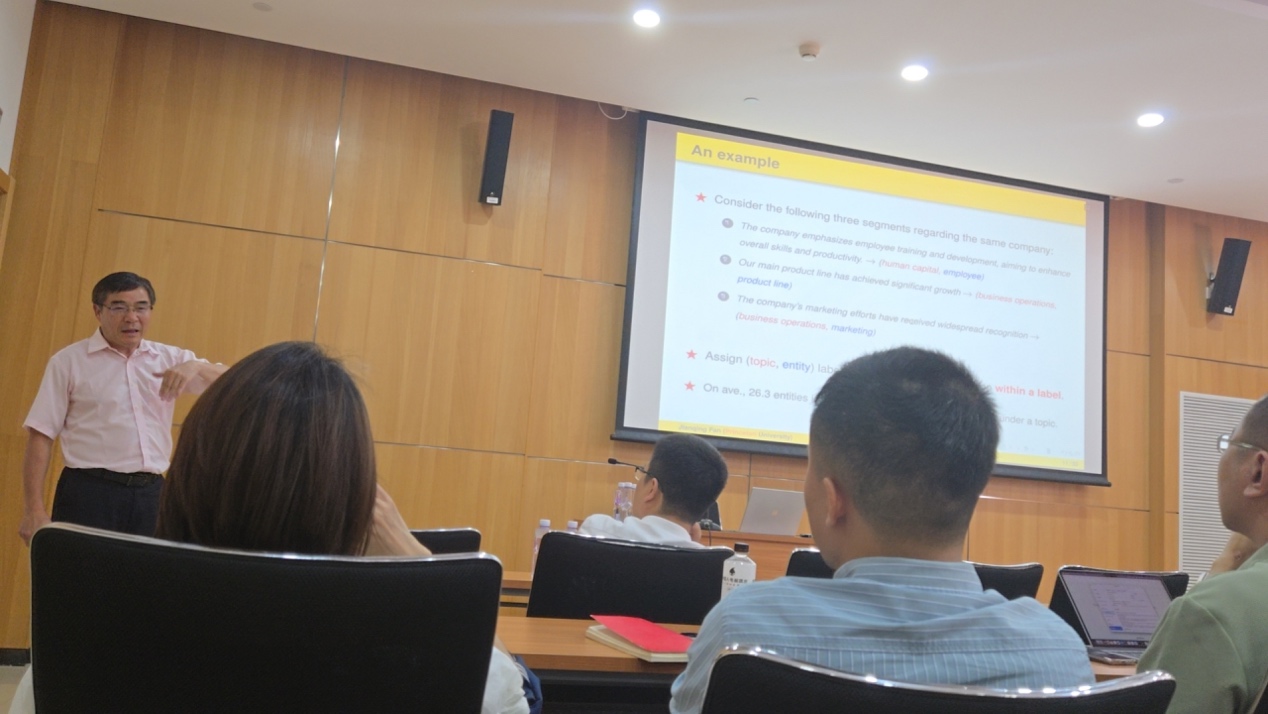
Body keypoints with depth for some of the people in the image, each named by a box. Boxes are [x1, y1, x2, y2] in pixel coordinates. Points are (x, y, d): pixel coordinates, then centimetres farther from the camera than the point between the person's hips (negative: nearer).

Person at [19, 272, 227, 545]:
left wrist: (196, 366, -15)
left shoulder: (171, 359, 11)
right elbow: (41, 435, 1)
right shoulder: (69, 361, 3)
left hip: (151, 493, 3)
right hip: (90, 492, -3)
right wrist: (34, 509, -6)